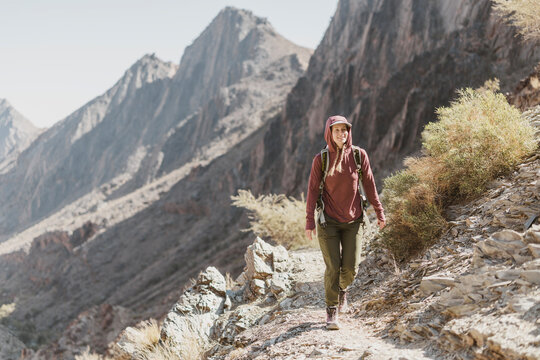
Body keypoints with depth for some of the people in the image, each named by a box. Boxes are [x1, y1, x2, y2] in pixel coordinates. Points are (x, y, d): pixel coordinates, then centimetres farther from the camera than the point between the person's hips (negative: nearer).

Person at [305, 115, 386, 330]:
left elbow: (369, 185, 5)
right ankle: (331, 312, 9)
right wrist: (309, 222, -5)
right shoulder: (321, 159, -5)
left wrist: (379, 212, 7)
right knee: (333, 267, -5)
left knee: (351, 268, 2)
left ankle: (342, 289, 37)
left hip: (353, 221, 2)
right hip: (329, 221, -2)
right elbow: (313, 190, -3)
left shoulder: (359, 155, -1)